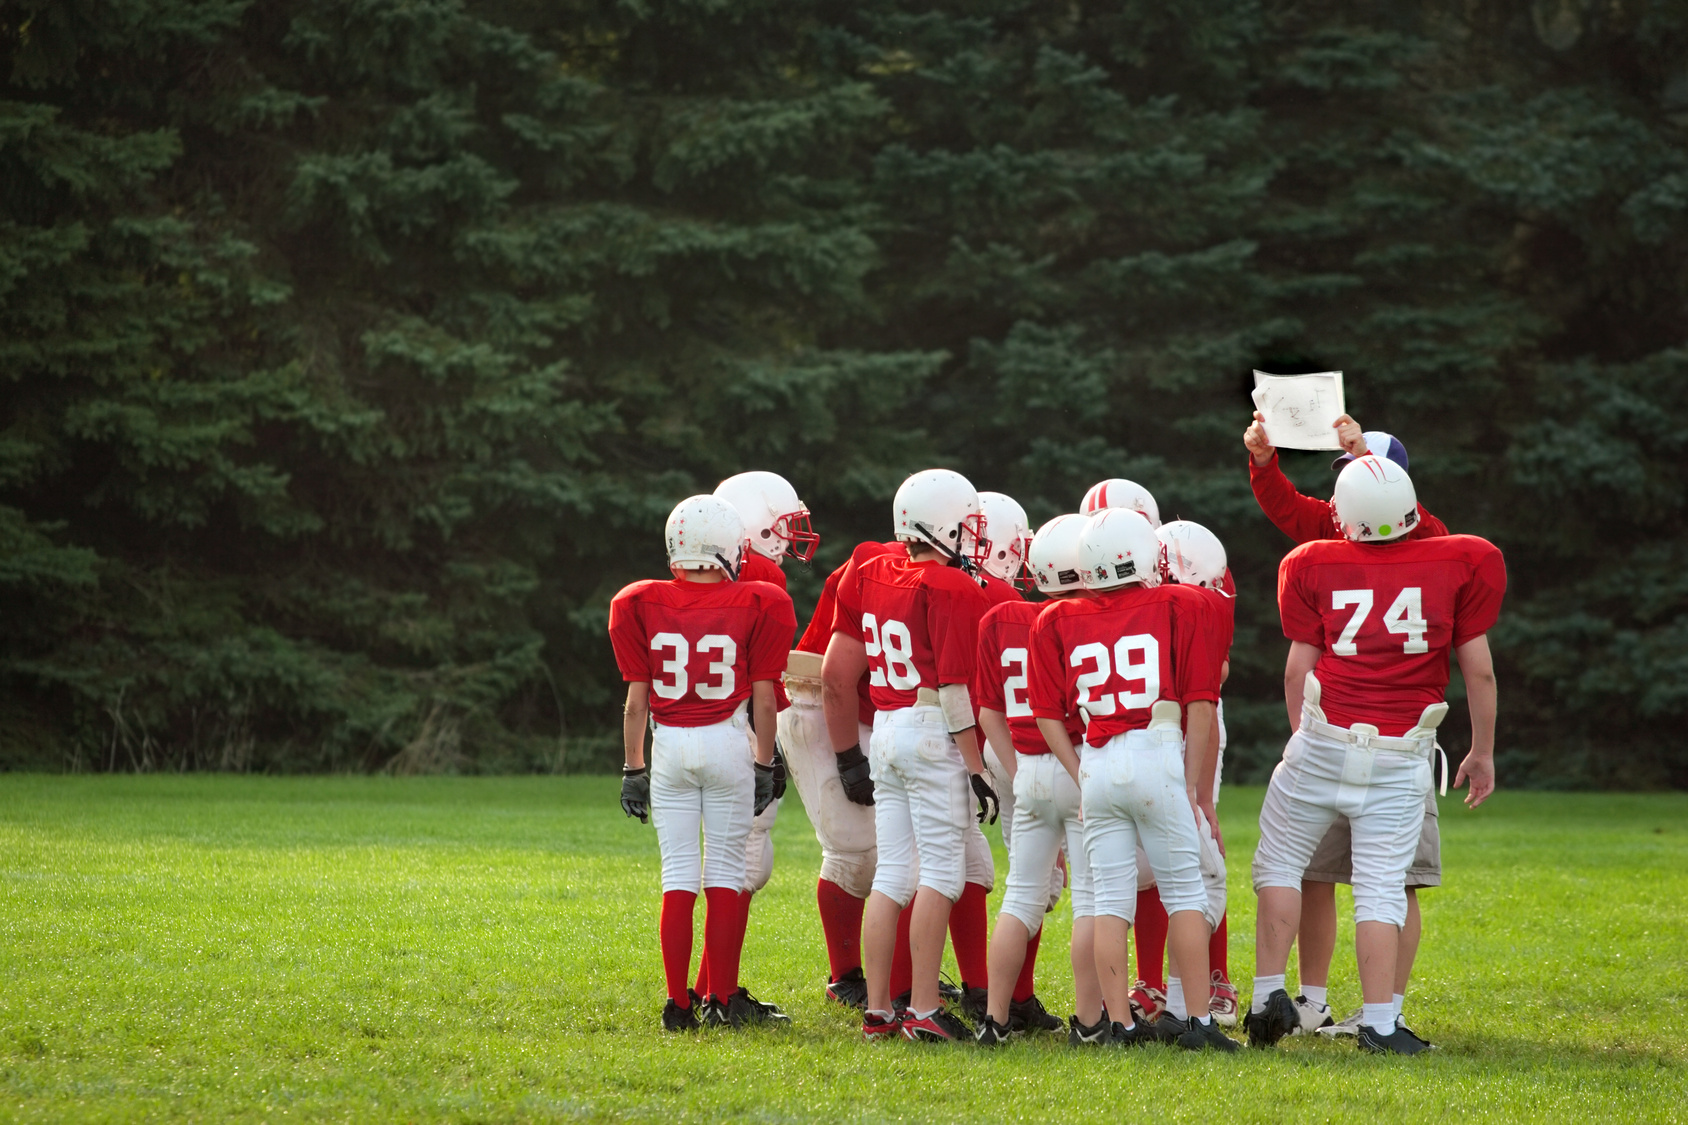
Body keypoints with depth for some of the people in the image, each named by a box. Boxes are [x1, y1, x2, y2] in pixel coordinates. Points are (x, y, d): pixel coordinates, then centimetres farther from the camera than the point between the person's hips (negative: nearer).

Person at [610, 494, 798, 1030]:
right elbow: (763, 699, -1)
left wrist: (633, 768, 9)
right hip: (729, 744, -1)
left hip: (668, 745, 1)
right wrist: (764, 764, 9)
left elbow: (637, 700, 2)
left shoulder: (643, 606, -1)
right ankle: (722, 999, 8)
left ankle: (679, 1004, 3)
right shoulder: (755, 607, -4)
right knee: (726, 871, 7)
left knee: (678, 875, 4)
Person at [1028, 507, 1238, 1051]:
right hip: (1160, 758, -2)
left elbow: (1049, 716, 8)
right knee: (1185, 890, 5)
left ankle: (1120, 1022, 5)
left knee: (1110, 900, 7)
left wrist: (1081, 777, 11)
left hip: (1096, 763, 2)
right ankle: (1197, 1019, 3)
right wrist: (1193, 785, 4)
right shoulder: (1181, 608, 4)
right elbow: (1200, 706, 1)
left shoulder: (1058, 623, 10)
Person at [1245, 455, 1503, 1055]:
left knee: (1281, 863, 15)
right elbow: (1479, 672, 6)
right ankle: (1378, 1021, -1)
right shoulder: (1458, 565, 2)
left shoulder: (1317, 567, 2)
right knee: (1382, 887, 3)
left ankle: (1270, 995, 9)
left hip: (1324, 741, 0)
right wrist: (1482, 752, 17)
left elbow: (1298, 670, 6)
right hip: (1402, 756, 0)